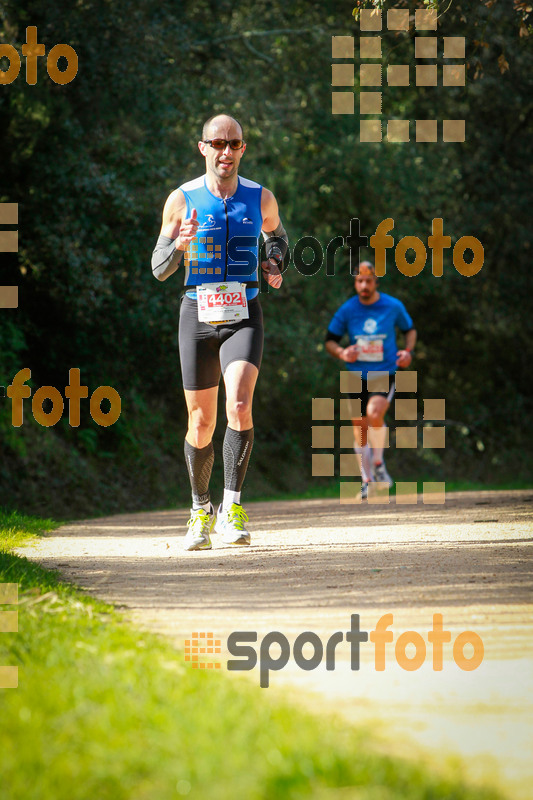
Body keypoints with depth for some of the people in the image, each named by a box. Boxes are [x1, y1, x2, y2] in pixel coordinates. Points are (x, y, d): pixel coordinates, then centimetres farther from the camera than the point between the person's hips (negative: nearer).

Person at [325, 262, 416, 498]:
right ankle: (367, 482, 20)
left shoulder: (393, 306, -2)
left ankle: (378, 462, -5)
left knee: (374, 414, -28)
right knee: (359, 428, 4)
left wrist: (408, 351, -4)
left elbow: (410, 329, 15)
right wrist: (341, 353, -16)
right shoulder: (347, 310, -2)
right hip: (357, 375, 2)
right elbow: (330, 340, 5)